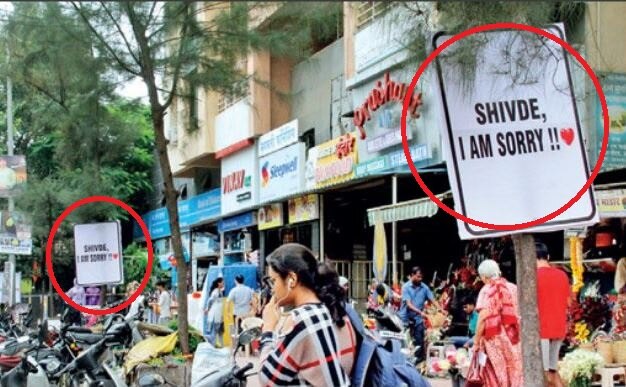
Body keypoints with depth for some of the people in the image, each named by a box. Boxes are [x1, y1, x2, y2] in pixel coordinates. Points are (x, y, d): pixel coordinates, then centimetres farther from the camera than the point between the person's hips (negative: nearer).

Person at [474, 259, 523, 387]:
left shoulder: (487, 291, -5)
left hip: (495, 338, -4)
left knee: (496, 375, 2)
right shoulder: (513, 288, 10)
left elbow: (483, 318, -13)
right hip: (515, 338, 4)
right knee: (515, 372, 8)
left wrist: (476, 342, -7)